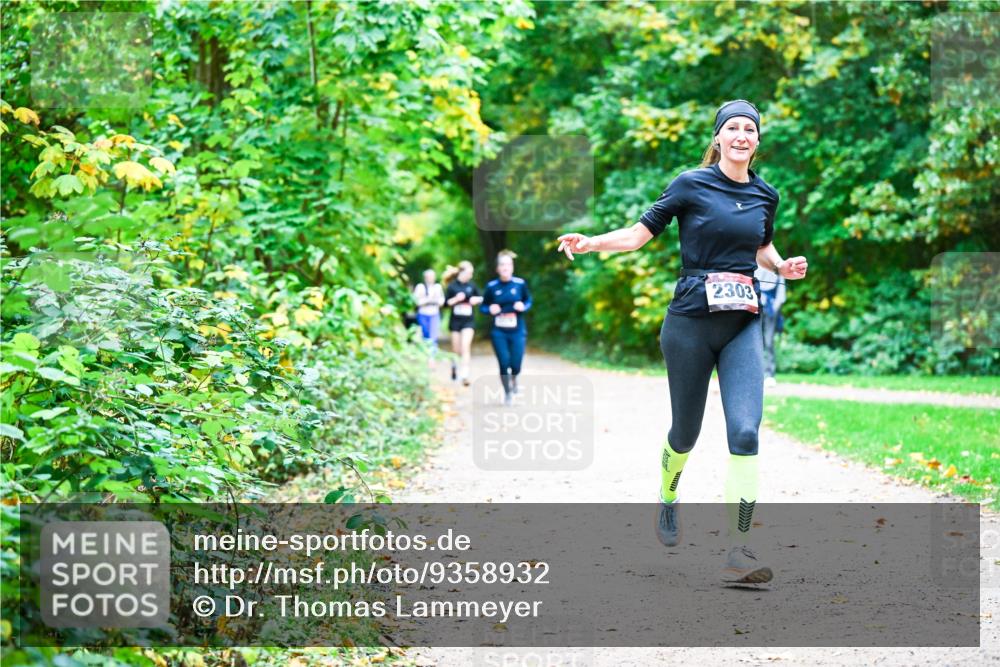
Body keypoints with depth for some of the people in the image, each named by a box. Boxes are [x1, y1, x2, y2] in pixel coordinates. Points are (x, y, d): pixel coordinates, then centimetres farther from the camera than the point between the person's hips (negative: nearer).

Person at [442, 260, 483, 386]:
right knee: (457, 349, 10)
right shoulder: (452, 286, -5)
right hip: (455, 320, 0)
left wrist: (477, 300, -10)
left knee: (466, 346, -14)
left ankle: (464, 375, -17)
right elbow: (446, 302, -4)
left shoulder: (471, 285, 1)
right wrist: (456, 299, -20)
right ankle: (454, 365, 42)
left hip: (468, 320, 0)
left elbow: (481, 298, 11)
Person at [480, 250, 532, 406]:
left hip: (517, 331, 0)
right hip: (499, 332, 0)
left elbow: (528, 300, 10)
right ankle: (507, 393, 19)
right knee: (504, 363, -4)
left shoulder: (520, 284, -4)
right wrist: (490, 309, -15)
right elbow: (482, 307, 7)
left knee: (516, 364, -4)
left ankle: (514, 379, 34)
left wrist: (524, 307, -11)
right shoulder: (491, 286, -3)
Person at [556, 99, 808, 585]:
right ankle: (667, 501, 43)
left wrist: (783, 267, 6)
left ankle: (739, 551, -15)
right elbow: (641, 233, -1)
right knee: (685, 431, 9)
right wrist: (589, 243, -16)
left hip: (742, 326, 3)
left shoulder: (765, 195, 10)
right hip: (691, 323, -2)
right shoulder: (691, 185, -3)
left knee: (745, 431, -14)